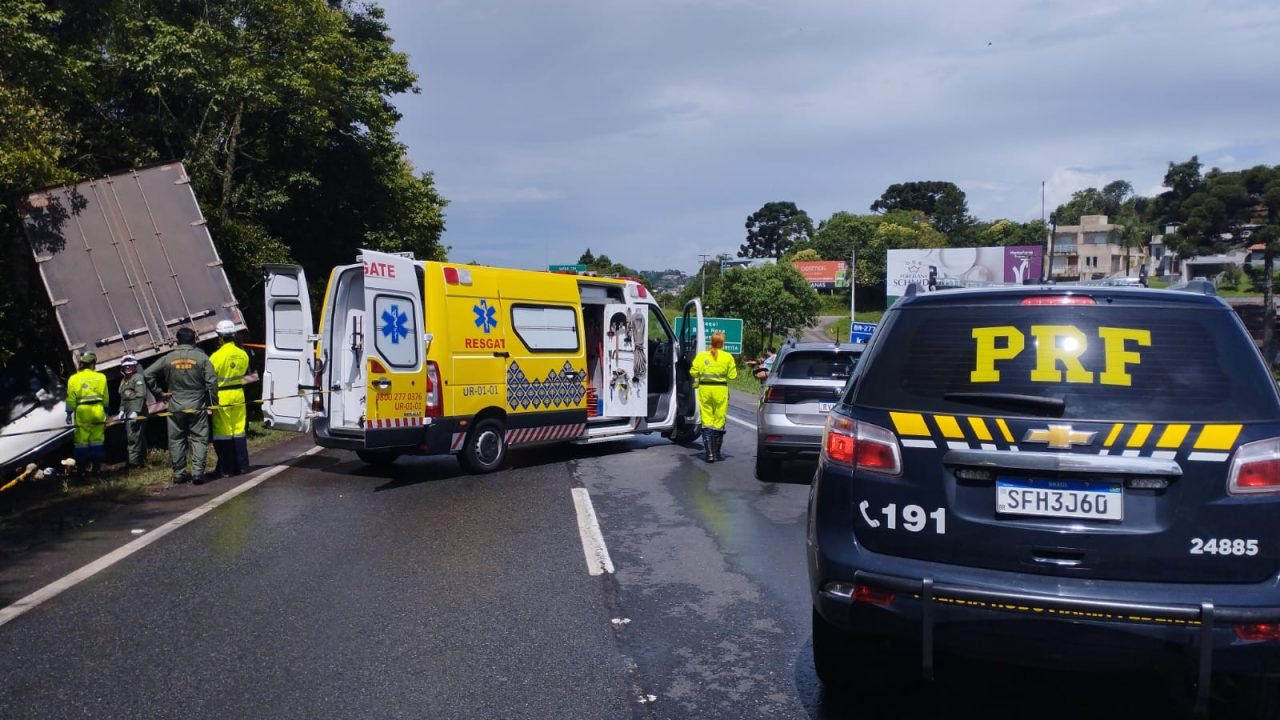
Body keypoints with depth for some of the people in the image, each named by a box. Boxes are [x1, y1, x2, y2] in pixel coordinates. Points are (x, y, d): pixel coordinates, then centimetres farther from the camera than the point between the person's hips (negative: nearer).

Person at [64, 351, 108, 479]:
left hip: (82, 412, -1)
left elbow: (71, 399, -2)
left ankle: (81, 469, 4)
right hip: (98, 411, 1)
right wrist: (106, 412, 16)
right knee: (97, 440, 8)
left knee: (81, 442, 3)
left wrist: (69, 414, 4)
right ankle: (96, 468, 11)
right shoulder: (101, 377, 3)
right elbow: (105, 398, 6)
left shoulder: (73, 379, 0)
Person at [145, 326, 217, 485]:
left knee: (176, 440, 10)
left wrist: (159, 392, 9)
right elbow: (212, 382, -8)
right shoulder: (201, 357, -5)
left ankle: (179, 473, 13)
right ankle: (198, 472, -7)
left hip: (175, 407, 2)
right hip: (197, 406, -2)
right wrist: (210, 403, 0)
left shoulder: (168, 359, 2)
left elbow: (148, 374, 1)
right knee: (199, 438, 2)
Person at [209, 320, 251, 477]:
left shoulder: (217, 356, -17)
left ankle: (227, 469, 7)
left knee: (223, 433, 4)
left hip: (222, 396, -5)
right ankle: (241, 466, 18)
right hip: (238, 394, 5)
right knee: (238, 430, 14)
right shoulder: (243, 355, 0)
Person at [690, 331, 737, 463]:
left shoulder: (701, 355, 2)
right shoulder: (727, 357, -3)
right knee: (719, 421, 9)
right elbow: (732, 375, -3)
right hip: (720, 390, -1)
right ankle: (716, 453, 17)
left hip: (705, 389, 1)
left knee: (706, 420, 5)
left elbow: (693, 371, -1)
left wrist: (696, 382, 17)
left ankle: (708, 453, -5)